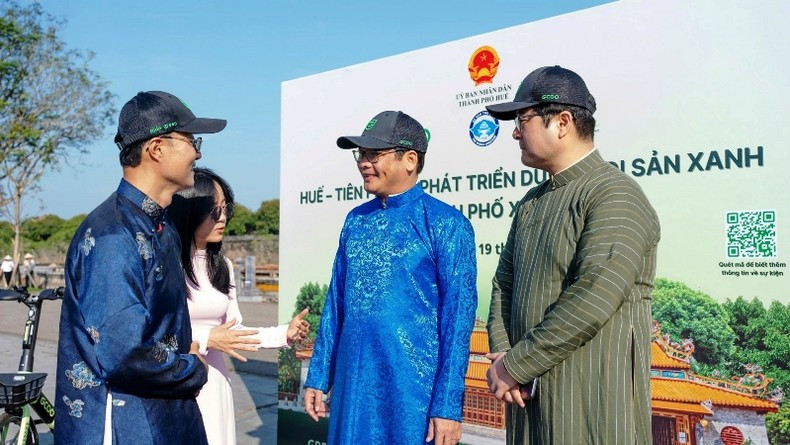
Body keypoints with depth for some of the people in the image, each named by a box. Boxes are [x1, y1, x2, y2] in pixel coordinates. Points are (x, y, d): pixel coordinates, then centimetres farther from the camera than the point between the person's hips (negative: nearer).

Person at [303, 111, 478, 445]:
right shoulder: (355, 220, 8)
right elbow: (336, 302, 11)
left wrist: (448, 406, -13)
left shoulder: (445, 224, -9)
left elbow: (458, 317, -11)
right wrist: (318, 376, 9)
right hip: (352, 385, 5)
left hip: (414, 390, -5)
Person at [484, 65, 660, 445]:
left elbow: (591, 302, -23)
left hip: (593, 402, -7)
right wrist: (501, 356, -4)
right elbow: (504, 285, 12)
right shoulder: (532, 203, 13)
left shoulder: (615, 196, -13)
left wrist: (515, 366, -16)